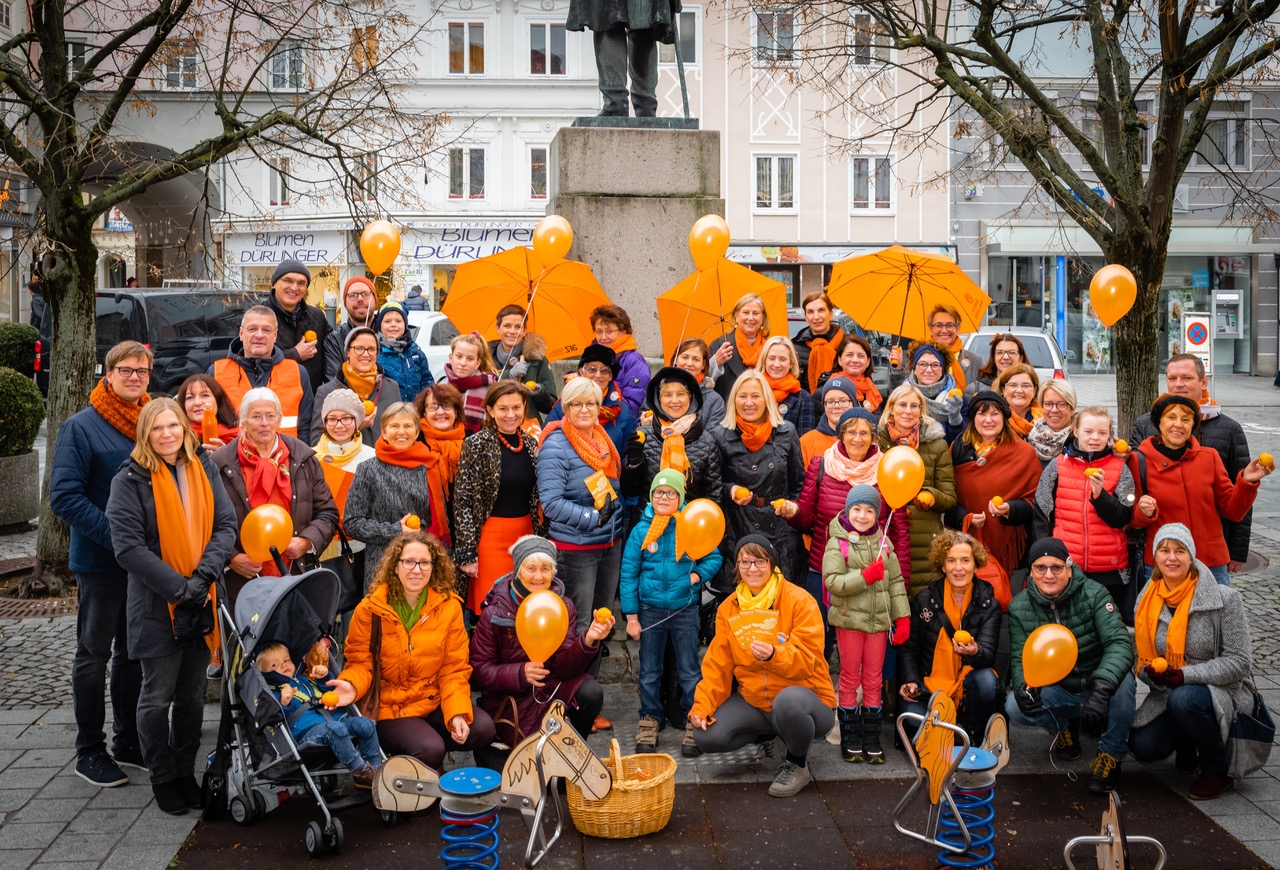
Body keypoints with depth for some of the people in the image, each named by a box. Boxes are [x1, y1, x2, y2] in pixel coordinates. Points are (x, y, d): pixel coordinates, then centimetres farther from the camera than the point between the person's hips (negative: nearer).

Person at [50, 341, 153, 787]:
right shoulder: (81, 427, -10)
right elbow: (64, 496, -16)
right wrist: (116, 535, -23)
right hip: (101, 562, -5)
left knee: (135, 652, 14)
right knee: (94, 654, 5)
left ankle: (129, 742, 25)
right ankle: (90, 751, 14)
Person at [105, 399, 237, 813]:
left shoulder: (204, 469, 5)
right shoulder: (131, 479, -8)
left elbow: (226, 526, 0)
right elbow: (128, 547, -15)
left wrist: (203, 576, -15)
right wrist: (178, 588, -19)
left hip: (201, 603, 4)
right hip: (155, 605, -4)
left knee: (192, 694, 13)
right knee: (158, 696, 5)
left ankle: (186, 773, 27)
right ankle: (163, 780, 20)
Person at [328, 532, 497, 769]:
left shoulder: (449, 606, -2)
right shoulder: (370, 609, -7)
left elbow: (454, 668, -1)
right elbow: (360, 662, -3)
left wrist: (457, 713, -16)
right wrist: (352, 686, -27)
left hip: (435, 704, 4)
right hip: (388, 709, -4)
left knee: (483, 728, -21)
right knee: (430, 749, -29)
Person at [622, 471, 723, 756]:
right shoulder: (641, 530, -3)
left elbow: (714, 558, 5)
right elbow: (628, 574, 0)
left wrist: (698, 574, -15)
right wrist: (631, 617, -2)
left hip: (685, 610, -1)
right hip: (651, 611, 1)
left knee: (689, 671, 5)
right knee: (650, 671, 10)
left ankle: (693, 724, 15)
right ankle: (649, 722, 22)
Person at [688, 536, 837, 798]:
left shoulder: (799, 601, -14)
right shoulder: (728, 608, 1)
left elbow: (807, 660, -21)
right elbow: (718, 665, 1)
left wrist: (773, 655, -41)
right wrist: (702, 706, -13)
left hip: (805, 696, -5)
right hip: (753, 702, 5)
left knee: (788, 700, -41)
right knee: (706, 735, -17)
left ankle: (798, 764, -8)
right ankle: (774, 738, 12)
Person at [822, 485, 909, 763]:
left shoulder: (883, 543, 5)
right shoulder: (837, 543, -7)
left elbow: (896, 581, 7)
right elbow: (833, 581, -17)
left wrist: (902, 617, 2)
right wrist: (866, 576, -24)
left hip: (879, 620, 3)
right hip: (849, 620, -3)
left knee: (874, 680, 9)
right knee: (850, 679, 7)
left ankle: (872, 739, 16)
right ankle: (850, 738, 15)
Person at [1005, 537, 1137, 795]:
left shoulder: (1094, 594, -16)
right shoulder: (1019, 607, -6)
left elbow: (1120, 643, -26)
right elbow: (1019, 658, -5)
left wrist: (1102, 686, -44)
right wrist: (1023, 685, -31)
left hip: (1097, 687, -2)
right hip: (1058, 691, 3)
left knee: (1123, 682, -36)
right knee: (1015, 708, -25)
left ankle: (1110, 754, -11)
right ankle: (1063, 726, 11)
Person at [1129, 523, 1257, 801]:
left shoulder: (1223, 599, -15)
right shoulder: (1148, 602, -1)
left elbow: (1238, 662, -16)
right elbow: (1142, 656, 5)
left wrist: (1186, 675, -26)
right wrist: (1152, 672, -19)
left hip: (1223, 693, -4)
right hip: (1168, 693, 5)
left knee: (1183, 699, -37)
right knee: (1143, 746, -18)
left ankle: (1217, 770, -10)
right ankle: (1187, 743, 18)